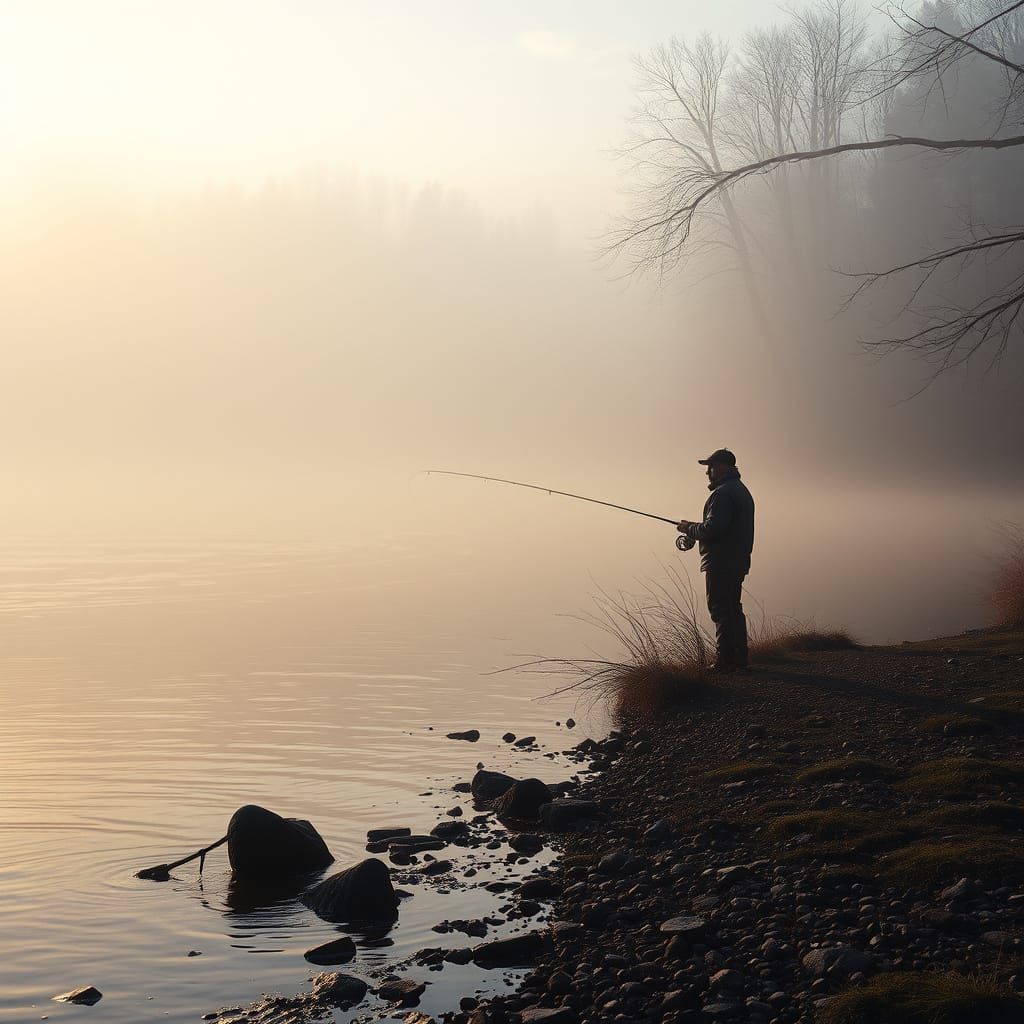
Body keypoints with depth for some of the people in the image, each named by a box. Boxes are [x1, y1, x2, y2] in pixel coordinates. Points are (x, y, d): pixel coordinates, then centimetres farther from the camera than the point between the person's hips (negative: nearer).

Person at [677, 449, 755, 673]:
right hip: (738, 560, 11)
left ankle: (726, 660, -11)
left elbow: (713, 528, -24)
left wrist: (690, 529, -6)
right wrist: (694, 530, 18)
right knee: (733, 609, 15)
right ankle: (739, 658, 18)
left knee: (721, 610, -9)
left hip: (721, 562, -11)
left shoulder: (723, 493, -15)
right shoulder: (742, 490, 19)